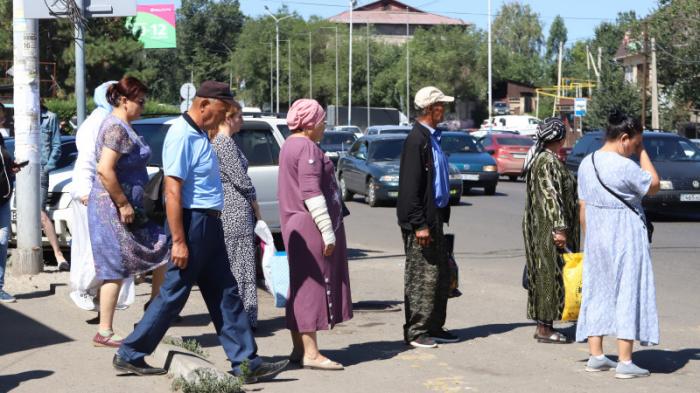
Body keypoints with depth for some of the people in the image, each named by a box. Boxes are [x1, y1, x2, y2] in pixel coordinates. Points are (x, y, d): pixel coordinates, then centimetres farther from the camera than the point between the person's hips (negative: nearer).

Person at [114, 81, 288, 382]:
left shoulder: (199, 134, 14)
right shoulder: (182, 136, -17)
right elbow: (172, 192, -22)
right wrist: (178, 241, -24)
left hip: (210, 225, 10)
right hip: (192, 224, -10)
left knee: (226, 295, 8)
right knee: (174, 295, -1)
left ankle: (246, 363, 10)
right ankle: (129, 355, 10)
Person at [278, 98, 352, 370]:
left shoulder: (290, 145, 17)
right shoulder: (308, 148, -15)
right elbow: (311, 193, -22)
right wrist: (327, 231, -21)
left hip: (294, 225, 10)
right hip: (310, 225, -10)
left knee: (300, 286, 13)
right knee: (313, 285, -9)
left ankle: (299, 349, 17)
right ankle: (310, 353, -9)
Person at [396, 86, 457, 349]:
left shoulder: (432, 138, 14)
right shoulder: (417, 140, -15)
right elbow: (410, 187, -19)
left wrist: (440, 217, 18)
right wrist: (419, 224, -21)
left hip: (434, 217, 10)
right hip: (421, 220, -10)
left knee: (440, 275, 14)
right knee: (421, 277, -4)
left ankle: (434, 327, 22)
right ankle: (416, 332, 3)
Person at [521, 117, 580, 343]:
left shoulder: (539, 158, 15)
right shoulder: (549, 161, -16)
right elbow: (552, 197, -22)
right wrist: (560, 228, -24)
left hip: (539, 228, 10)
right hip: (549, 228, -10)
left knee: (545, 274, 12)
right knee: (550, 273, -5)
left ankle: (543, 325, 17)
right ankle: (545, 329, -2)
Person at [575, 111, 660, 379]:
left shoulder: (586, 164, 5)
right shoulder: (624, 166, -19)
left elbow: (583, 207, 10)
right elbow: (654, 185, -4)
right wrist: (642, 153, -2)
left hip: (596, 241, 7)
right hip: (625, 241, -7)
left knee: (597, 294, 13)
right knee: (627, 294, -1)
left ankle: (596, 356, 17)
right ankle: (624, 362, 0)